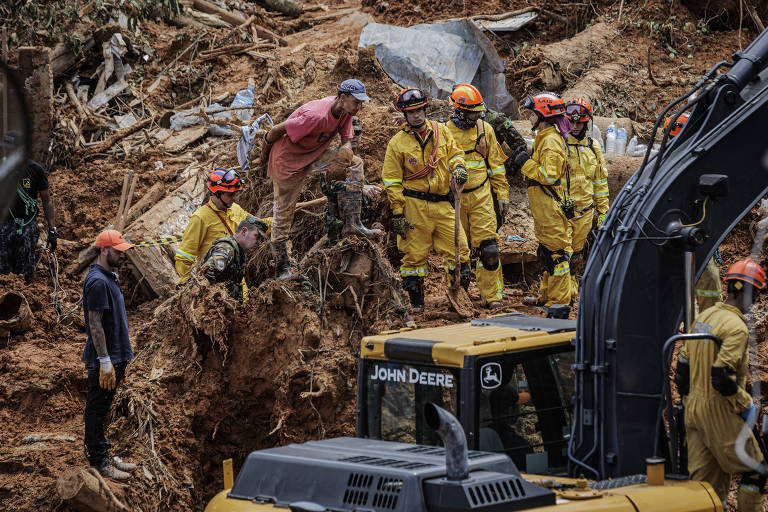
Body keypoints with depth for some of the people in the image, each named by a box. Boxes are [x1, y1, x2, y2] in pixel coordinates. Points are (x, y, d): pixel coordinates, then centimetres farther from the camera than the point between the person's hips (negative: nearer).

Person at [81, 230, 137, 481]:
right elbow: (95, 324, -21)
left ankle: (103, 457, 22)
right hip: (103, 359, -10)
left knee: (101, 410, 15)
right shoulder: (97, 281, -18)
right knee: (97, 410, -2)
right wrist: (105, 362, -23)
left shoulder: (109, 278, 14)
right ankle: (98, 463, 2)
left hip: (114, 356, 10)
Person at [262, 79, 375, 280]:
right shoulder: (316, 115, -35)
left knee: (355, 165, -9)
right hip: (289, 159, -7)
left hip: (316, 154, 7)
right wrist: (265, 153, -6)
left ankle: (352, 220, -7)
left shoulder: (344, 111, -12)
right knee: (283, 210, -2)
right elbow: (277, 130, -25)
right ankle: (282, 266, 8)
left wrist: (346, 147, -21)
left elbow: (346, 138, 4)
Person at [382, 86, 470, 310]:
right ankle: (415, 300, 12)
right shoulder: (398, 143, -1)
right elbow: (392, 180, 0)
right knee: (415, 253, 1)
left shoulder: (441, 131, 8)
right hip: (414, 205, -3)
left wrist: (459, 167, -5)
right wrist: (397, 213, -5)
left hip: (442, 204, 3)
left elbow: (455, 152, 19)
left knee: (458, 247, -2)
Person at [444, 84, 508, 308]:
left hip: (481, 197, 1)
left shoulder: (485, 130, 5)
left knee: (488, 249, -8)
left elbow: (496, 164, 12)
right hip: (454, 199, -1)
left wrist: (502, 195, 8)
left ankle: (492, 295, -3)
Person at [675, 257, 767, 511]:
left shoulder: (703, 317, 10)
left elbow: (682, 368, 14)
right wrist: (747, 405, -12)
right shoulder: (736, 327, -18)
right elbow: (722, 377, -26)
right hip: (720, 413, -8)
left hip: (694, 407, 8)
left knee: (707, 479, 11)